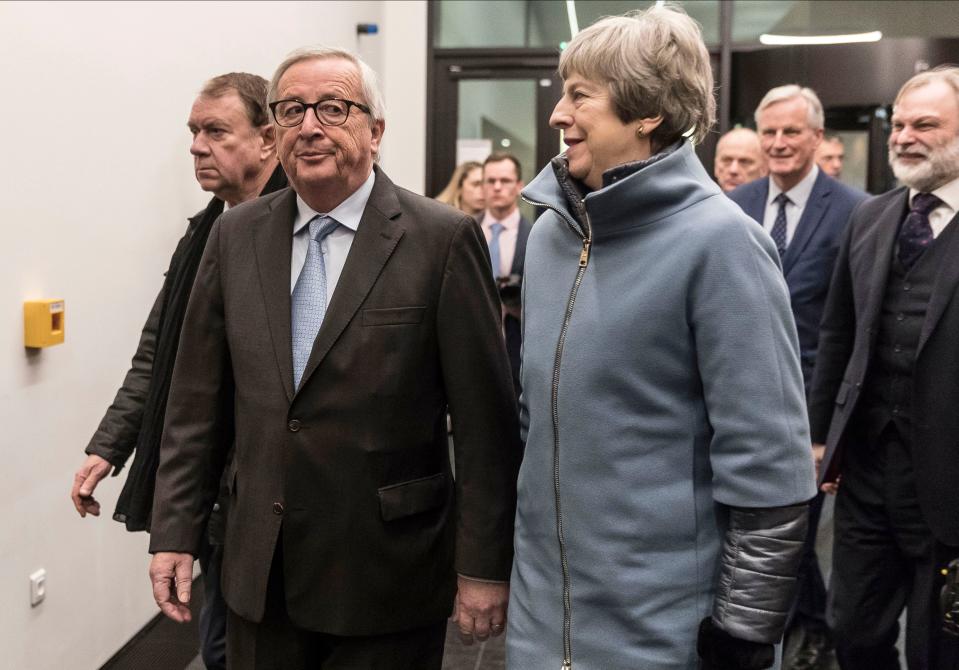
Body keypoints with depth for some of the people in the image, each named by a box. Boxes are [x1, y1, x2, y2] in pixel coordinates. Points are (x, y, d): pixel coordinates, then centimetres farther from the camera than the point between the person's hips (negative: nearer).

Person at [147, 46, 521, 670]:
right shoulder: (237, 235, 4)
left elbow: (486, 420, -10)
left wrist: (484, 566, -9)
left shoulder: (444, 238, -10)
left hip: (389, 582, -3)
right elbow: (197, 400, 7)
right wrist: (174, 533, 5)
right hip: (258, 576, 4)